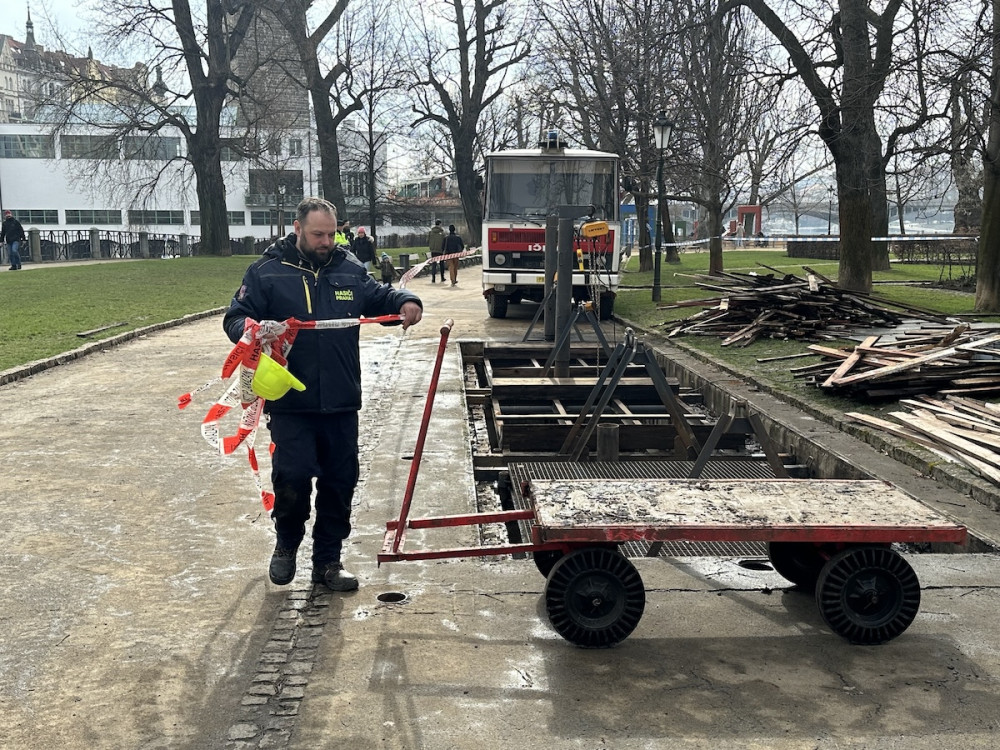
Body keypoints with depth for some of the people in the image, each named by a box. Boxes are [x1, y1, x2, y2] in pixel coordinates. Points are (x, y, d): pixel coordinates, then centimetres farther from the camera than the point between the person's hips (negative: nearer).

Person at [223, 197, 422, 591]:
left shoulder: (350, 269, 9)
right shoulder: (266, 271, 0)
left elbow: (379, 297, 19)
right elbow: (235, 318, 0)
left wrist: (405, 301, -4)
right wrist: (254, 329, -23)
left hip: (341, 403, 4)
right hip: (290, 404, -3)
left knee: (340, 483, 9)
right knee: (293, 477, -10)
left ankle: (328, 560, 26)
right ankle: (287, 544, 21)